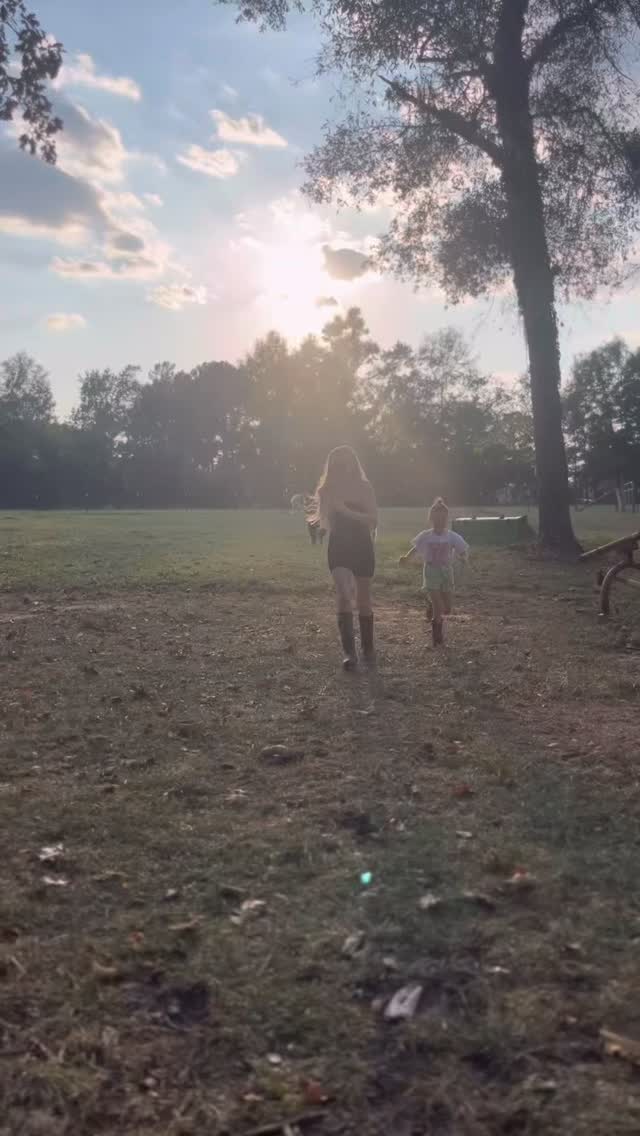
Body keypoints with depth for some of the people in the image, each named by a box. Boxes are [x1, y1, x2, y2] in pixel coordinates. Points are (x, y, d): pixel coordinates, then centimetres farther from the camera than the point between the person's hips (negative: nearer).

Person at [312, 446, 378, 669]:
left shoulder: (364, 487, -2)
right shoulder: (328, 489, 4)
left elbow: (373, 519, -12)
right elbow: (325, 521, 7)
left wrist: (346, 510, -22)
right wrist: (331, 506, -11)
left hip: (362, 548, 0)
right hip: (339, 549, 0)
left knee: (363, 600, 9)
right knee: (343, 594, -19)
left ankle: (368, 648, 26)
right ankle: (349, 652, -22)